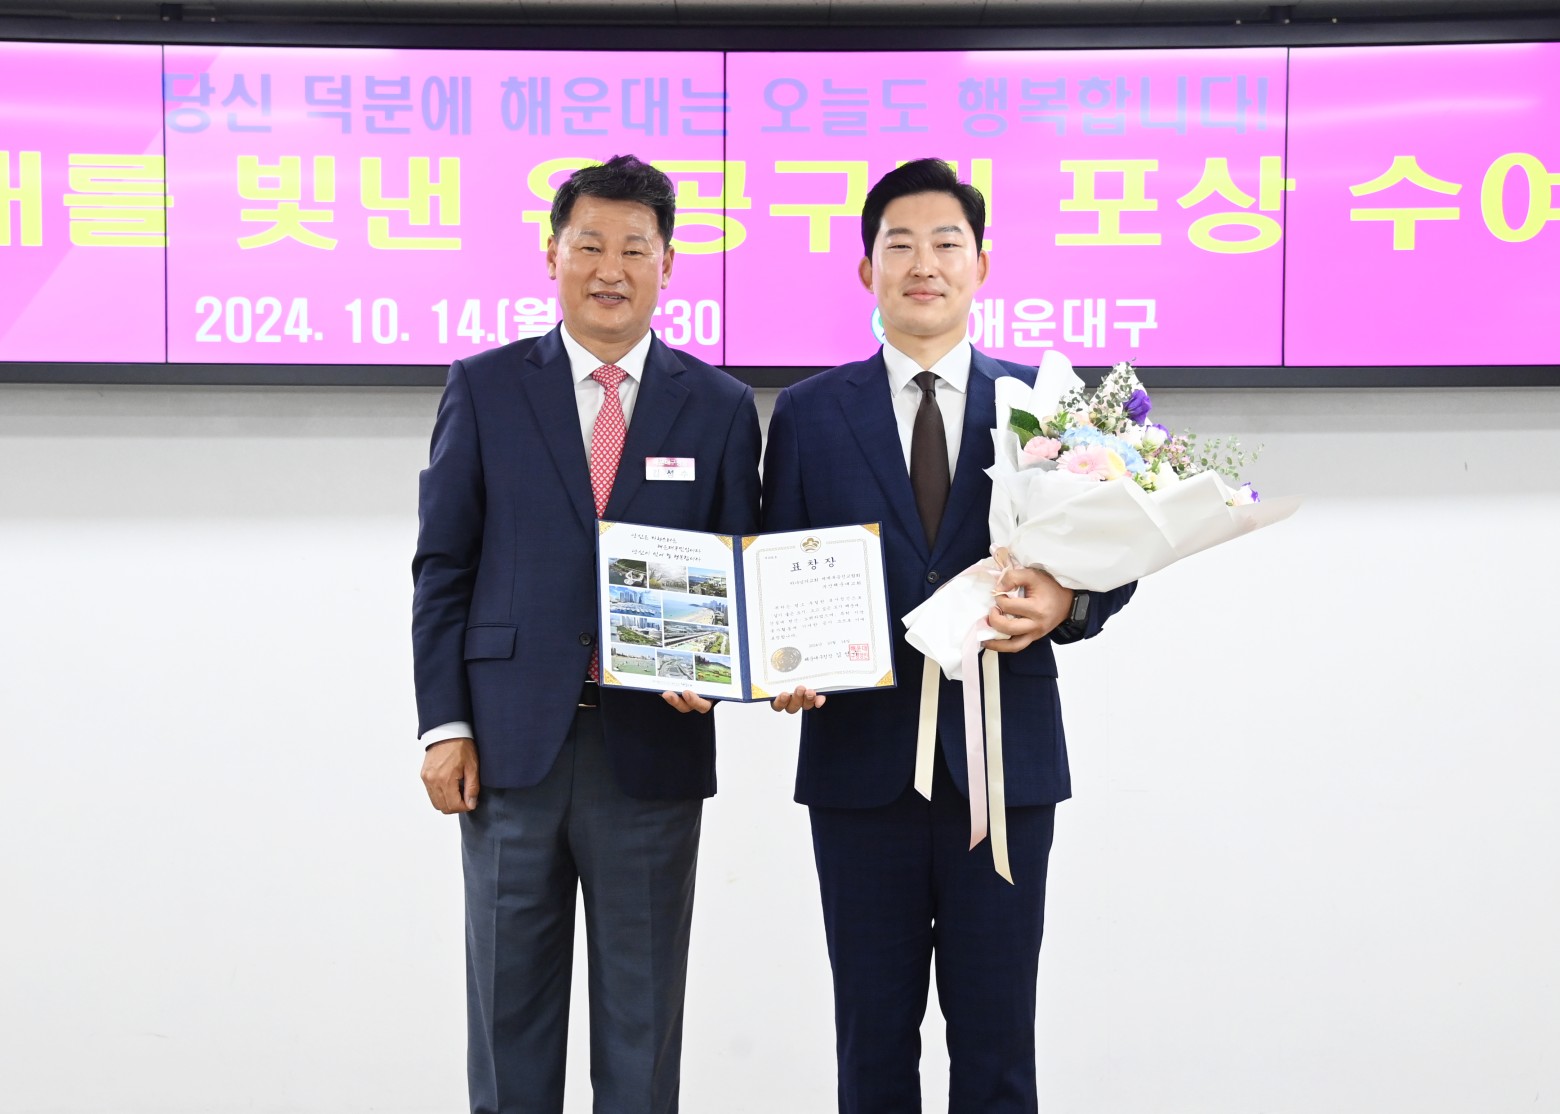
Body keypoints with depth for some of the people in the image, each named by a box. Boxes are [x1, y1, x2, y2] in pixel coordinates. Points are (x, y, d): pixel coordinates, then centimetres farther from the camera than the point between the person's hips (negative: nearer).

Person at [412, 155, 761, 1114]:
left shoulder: (720, 407, 5)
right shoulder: (484, 388, 4)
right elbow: (444, 567, 4)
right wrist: (445, 723, -3)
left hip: (654, 747, 0)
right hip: (512, 745, 0)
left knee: (643, 1011, 9)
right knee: (511, 1006, 9)